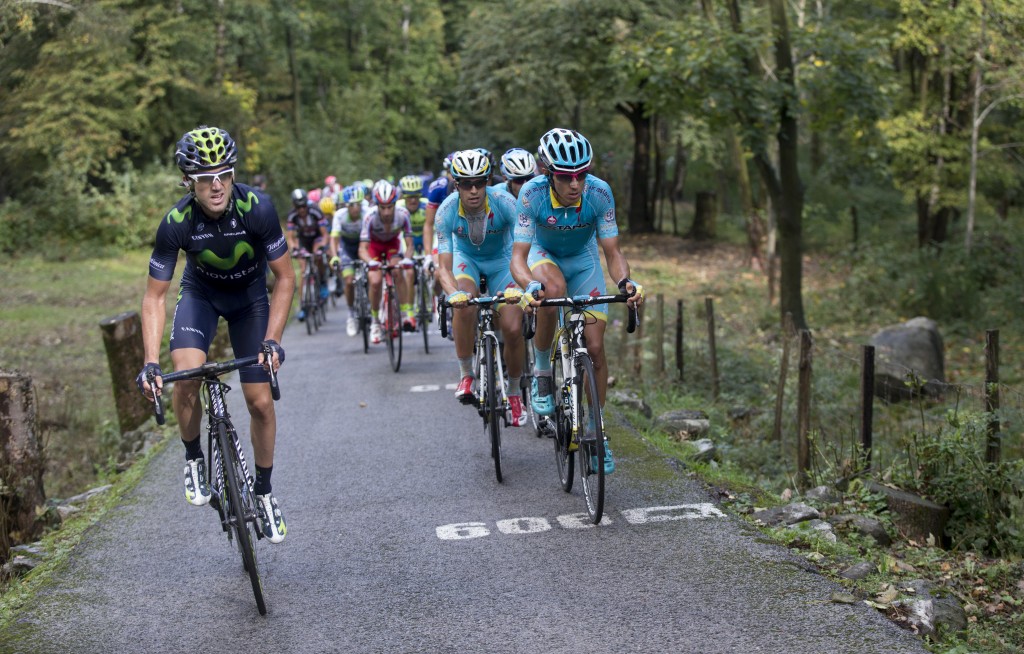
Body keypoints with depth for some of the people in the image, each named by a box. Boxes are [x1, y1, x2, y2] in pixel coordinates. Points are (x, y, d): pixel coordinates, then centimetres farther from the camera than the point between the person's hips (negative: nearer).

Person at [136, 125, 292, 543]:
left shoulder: (257, 208, -31)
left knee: (260, 401, -5)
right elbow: (155, 296, -20)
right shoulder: (177, 222, -29)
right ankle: (193, 459, -1)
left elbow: (285, 279, -20)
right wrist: (150, 362, -30)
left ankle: (264, 493, 17)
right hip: (200, 293, 0)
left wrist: (272, 340, -29)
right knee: (187, 373, -28)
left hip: (250, 295, 0)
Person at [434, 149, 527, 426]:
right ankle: (466, 375, -14)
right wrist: (453, 293, -51)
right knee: (463, 302, -33)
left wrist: (522, 286, -56)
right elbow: (444, 266, -30)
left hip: (501, 260, 0)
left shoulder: (504, 203, -31)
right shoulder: (447, 210, -28)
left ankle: (514, 393, 10)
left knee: (513, 329, -15)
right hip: (466, 258, 0)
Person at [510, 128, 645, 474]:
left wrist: (626, 281, -45)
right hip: (543, 254, -1)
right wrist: (531, 286, -55)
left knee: (595, 346, -7)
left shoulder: (599, 192, -29)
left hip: (583, 258, 2)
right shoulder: (532, 193, -32)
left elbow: (613, 253, -24)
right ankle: (542, 372, -13)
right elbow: (518, 257, -34)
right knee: (553, 289, -38)